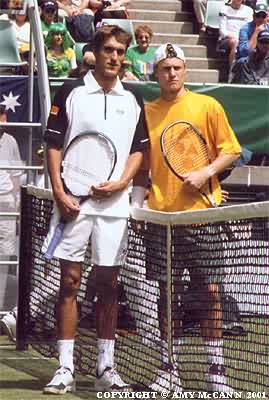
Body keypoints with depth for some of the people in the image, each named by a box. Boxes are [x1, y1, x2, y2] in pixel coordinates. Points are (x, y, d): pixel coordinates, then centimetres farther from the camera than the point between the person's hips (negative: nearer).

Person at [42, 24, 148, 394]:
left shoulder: (131, 101, 11)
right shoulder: (71, 93, 2)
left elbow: (139, 149, 14)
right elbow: (54, 144, 0)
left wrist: (121, 182, -4)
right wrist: (59, 193, -9)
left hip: (113, 202, 3)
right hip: (75, 201, -3)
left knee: (108, 284, 5)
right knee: (69, 282, -3)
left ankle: (106, 367, 12)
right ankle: (65, 369, -1)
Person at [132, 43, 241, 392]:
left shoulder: (207, 106, 2)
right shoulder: (146, 113, 9)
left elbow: (230, 150, 3)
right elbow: (142, 167, 16)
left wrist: (205, 173, -12)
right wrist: (136, 204, 5)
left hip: (202, 210, -2)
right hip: (161, 215, 2)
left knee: (210, 291, -2)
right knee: (167, 291, 5)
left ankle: (216, 371, 3)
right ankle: (168, 370, 12)